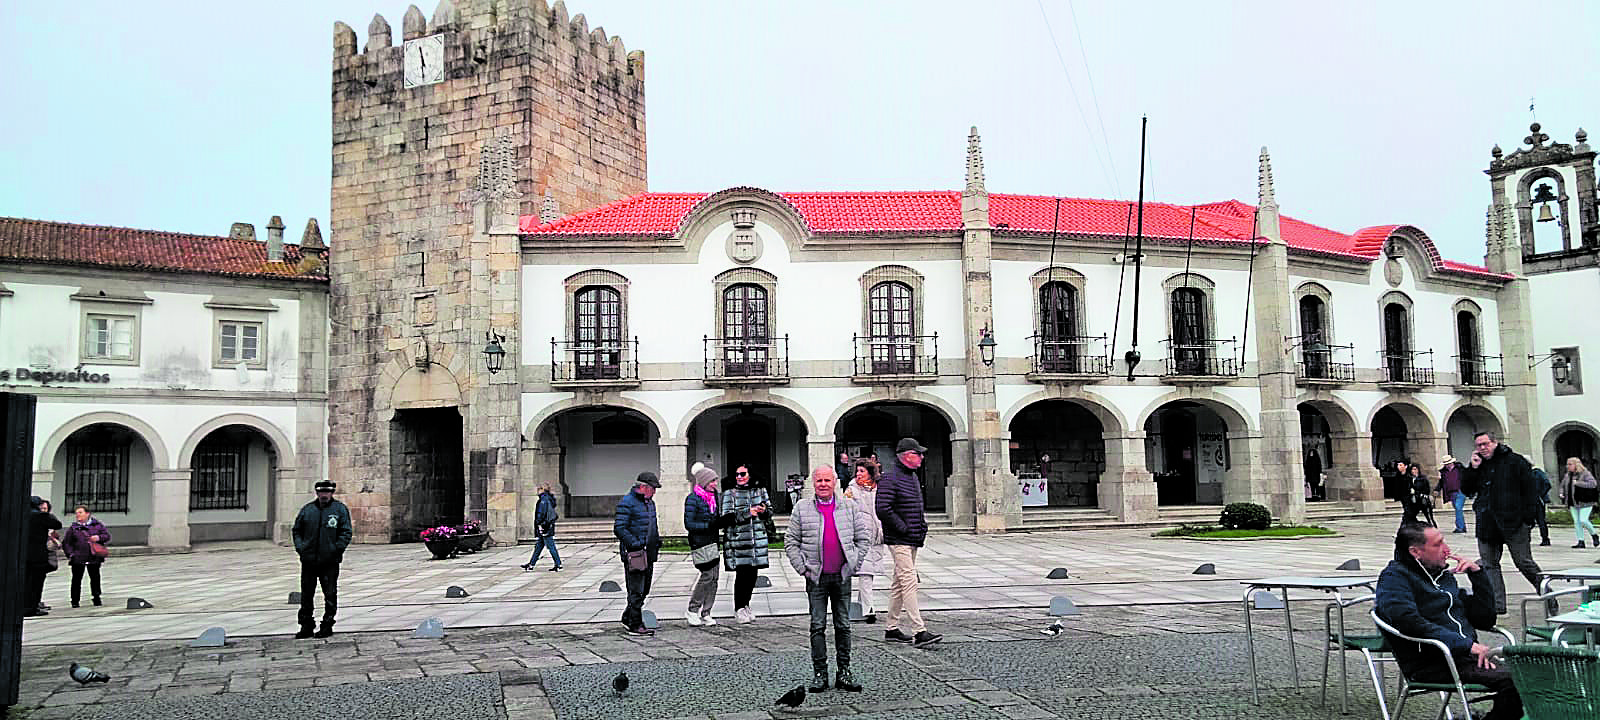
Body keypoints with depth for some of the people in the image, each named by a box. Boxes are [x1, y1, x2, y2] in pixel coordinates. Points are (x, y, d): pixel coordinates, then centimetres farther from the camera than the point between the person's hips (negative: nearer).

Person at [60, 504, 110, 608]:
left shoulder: (97, 525, 7)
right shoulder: (73, 528, 7)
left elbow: (107, 536, 8)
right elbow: (66, 543, 11)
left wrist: (99, 538, -13)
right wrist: (70, 554, -2)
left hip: (94, 557, 0)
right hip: (78, 559, 0)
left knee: (95, 578, 6)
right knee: (76, 579, 0)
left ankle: (96, 598, 19)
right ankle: (75, 600, 10)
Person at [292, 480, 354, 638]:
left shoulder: (340, 509, 1)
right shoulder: (307, 509, 10)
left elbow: (347, 532, -1)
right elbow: (297, 530, 17)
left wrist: (336, 549, -11)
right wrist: (300, 547, 2)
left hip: (330, 562, -3)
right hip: (308, 560, 3)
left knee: (330, 595, 2)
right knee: (306, 595, 8)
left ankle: (327, 626, 12)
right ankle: (306, 627, 17)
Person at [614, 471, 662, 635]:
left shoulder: (650, 502, 17)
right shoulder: (627, 503, -12)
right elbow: (620, 529, -18)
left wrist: (657, 542, 16)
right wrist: (636, 544, -21)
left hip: (648, 553, 9)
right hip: (635, 553, -9)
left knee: (644, 590, 14)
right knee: (636, 591, -4)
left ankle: (627, 618, 28)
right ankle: (635, 625, 3)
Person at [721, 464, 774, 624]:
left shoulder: (760, 492, 13)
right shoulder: (728, 495, 2)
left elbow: (770, 510, 17)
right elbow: (726, 517, -7)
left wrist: (764, 511, -7)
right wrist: (748, 512, -15)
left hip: (758, 538, 4)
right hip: (738, 538, -4)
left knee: (752, 574, 7)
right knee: (742, 574, -6)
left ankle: (745, 605, 22)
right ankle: (739, 609, 4)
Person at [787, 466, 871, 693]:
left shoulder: (850, 506, 6)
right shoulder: (802, 509, 3)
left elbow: (863, 537, 9)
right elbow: (791, 542, 5)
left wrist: (853, 563, 1)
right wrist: (802, 568, -3)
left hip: (842, 576, 1)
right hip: (816, 577, -1)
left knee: (843, 626, 6)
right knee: (818, 626, 1)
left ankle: (844, 673, 14)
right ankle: (819, 674, 8)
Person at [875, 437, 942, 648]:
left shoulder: (912, 476, 18)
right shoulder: (890, 477, -13)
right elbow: (882, 509, -21)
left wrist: (922, 525, 16)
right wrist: (903, 528, -18)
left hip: (912, 539, 10)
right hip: (899, 540, -10)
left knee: (899, 583, 14)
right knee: (909, 582, -14)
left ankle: (892, 629, 22)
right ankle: (919, 632, -17)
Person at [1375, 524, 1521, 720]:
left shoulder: (1445, 576, 22)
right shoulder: (1394, 577, -2)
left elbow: (1486, 621, 22)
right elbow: (1410, 623, -19)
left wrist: (1478, 574, 12)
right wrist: (1466, 644, -21)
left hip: (1464, 656, 8)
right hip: (1431, 664, -7)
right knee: (1511, 680, -25)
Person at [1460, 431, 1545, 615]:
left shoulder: (1515, 461, -1)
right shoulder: (1478, 465, 13)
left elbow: (1531, 489, -3)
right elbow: (1466, 489, 11)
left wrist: (1528, 517, -9)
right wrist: (1472, 468, -2)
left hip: (1513, 523, -5)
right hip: (1486, 525, 5)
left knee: (1524, 562, 0)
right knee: (1489, 564, 4)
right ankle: (1496, 605, 8)